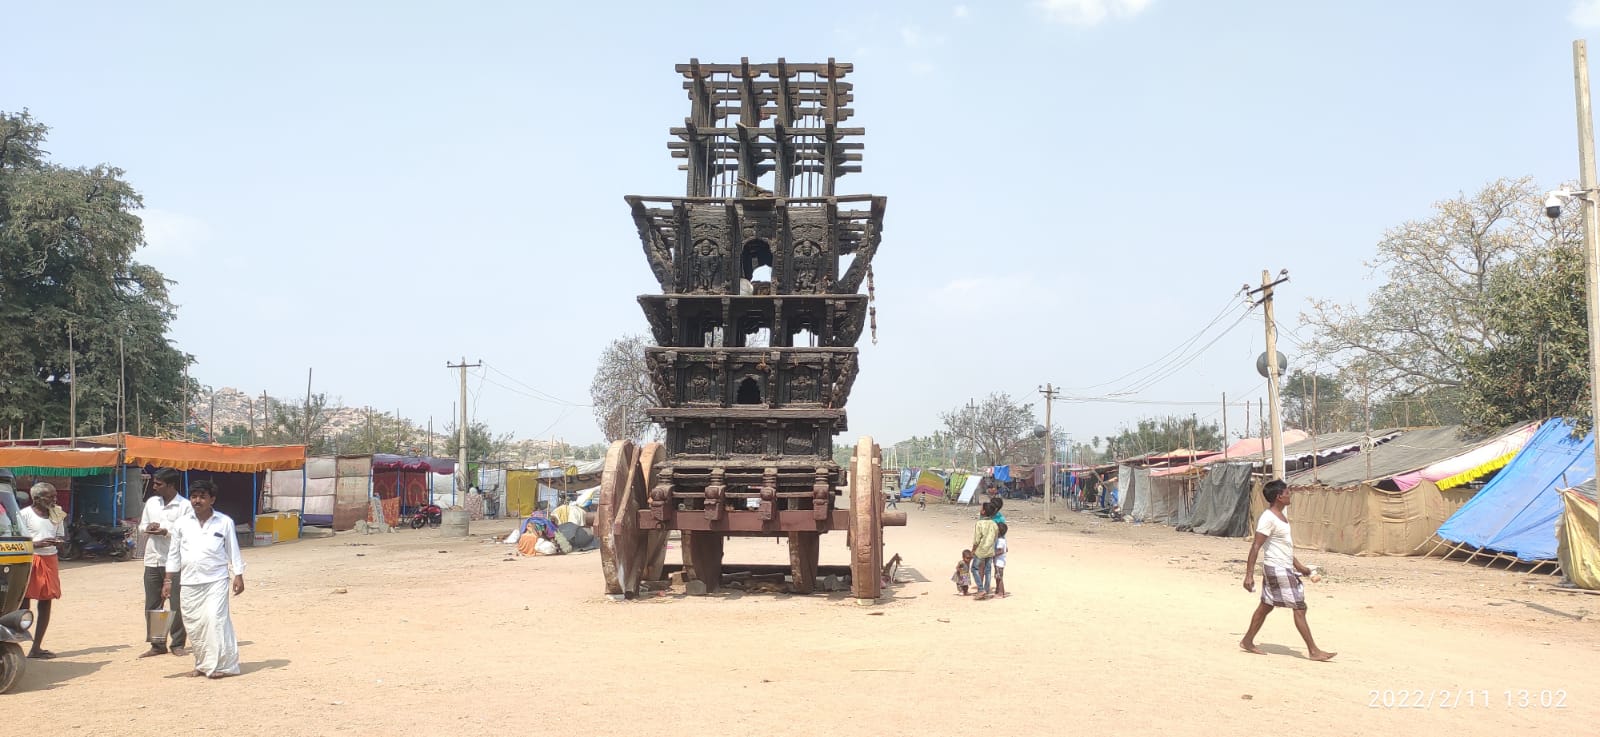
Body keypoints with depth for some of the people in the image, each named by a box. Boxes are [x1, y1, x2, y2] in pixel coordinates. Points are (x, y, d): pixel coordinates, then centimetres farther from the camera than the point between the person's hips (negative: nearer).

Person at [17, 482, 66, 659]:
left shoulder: (57, 514, 11)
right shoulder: (24, 514, -6)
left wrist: (59, 542, -5)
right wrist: (38, 544, -24)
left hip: (50, 560, 6)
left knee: (46, 604, 6)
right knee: (23, 605, -8)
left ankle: (36, 647, 12)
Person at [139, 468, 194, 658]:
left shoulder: (185, 506, -7)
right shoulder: (151, 502, 10)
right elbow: (142, 524, 19)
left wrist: (166, 532, -22)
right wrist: (148, 528, -4)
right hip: (152, 559, 5)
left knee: (177, 605, 1)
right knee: (152, 606, 7)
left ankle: (177, 644, 12)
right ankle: (157, 645, 16)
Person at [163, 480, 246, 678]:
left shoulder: (224, 522, 1)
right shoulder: (181, 524, 8)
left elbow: (233, 551, 5)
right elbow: (174, 554, 12)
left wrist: (238, 576, 0)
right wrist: (168, 581, 8)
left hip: (216, 580, -3)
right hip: (189, 583, 4)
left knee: (214, 619, -14)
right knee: (193, 624, 5)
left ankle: (220, 665, -8)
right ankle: (202, 664, 18)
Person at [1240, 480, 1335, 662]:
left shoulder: (1282, 513, 11)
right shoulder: (1268, 518, -19)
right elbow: (1255, 547, -22)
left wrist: (1298, 565, 24)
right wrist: (1249, 575, -25)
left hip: (1285, 568, 10)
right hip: (1277, 569, -10)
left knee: (1266, 606, 15)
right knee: (1299, 608, -6)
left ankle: (1247, 642, 24)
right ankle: (1313, 651, -1)